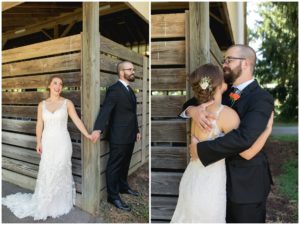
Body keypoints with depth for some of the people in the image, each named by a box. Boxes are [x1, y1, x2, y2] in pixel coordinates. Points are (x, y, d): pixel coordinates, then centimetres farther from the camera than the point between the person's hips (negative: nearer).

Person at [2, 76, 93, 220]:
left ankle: (60, 203, 24)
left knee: (61, 171, 6)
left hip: (62, 142, -1)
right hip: (48, 142, 2)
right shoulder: (42, 104, 4)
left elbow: (77, 120, -6)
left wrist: (87, 135, -12)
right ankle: (45, 204, 22)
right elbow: (39, 125, 5)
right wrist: (38, 142, 0)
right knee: (46, 172, 4)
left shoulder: (67, 103, -2)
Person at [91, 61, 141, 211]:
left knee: (125, 164, 22)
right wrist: (98, 129, -37)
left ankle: (123, 186, 40)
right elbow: (105, 110, -24)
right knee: (114, 166, 5)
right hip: (119, 136, -8)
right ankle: (113, 196, 18)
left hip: (129, 135, 8)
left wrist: (136, 130, 20)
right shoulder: (114, 89, -13)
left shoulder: (130, 90, 15)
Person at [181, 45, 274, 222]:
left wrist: (200, 149, -26)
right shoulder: (225, 92, 5)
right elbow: (192, 102, 4)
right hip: (223, 175, 6)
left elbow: (245, 137, -33)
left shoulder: (262, 98, -19)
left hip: (247, 181, -6)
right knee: (226, 219, 24)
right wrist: (193, 110, -21)